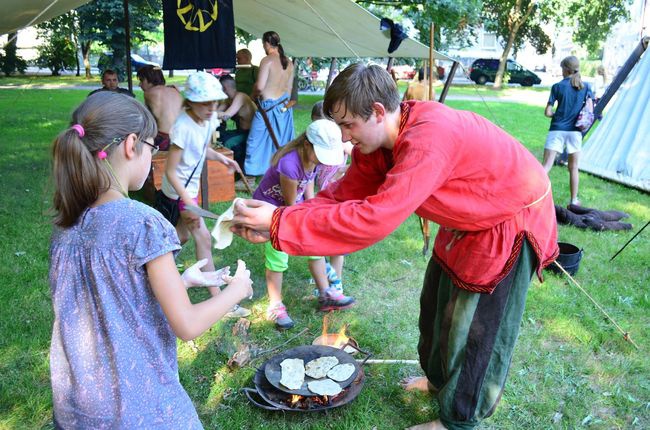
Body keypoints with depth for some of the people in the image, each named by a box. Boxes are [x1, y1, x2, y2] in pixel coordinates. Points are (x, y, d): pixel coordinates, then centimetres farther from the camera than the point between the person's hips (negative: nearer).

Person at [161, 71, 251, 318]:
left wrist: (221, 158, -5)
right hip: (179, 188, -8)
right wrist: (187, 201, -30)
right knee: (203, 238, -6)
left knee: (183, 235, 21)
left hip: (191, 184, 8)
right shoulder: (184, 127, -29)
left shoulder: (209, 119, -6)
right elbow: (170, 171, -25)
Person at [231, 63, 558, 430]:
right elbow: (345, 194, -9)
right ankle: (439, 378, 45)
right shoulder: (378, 140, -10)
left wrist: (280, 222, -39)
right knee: (438, 304, 20)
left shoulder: (427, 140, -39)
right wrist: (272, 225, -21)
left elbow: (372, 219, -43)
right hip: (467, 222, 9)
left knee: (478, 328, 4)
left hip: (511, 225, -8)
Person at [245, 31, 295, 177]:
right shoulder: (289, 62, 6)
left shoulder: (267, 60, -14)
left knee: (257, 141, 2)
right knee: (281, 141, 14)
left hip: (268, 105, -7)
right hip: (284, 106, 7)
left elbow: (259, 86, -18)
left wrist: (254, 96, 1)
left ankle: (250, 175, 6)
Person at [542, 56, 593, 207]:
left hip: (557, 130, -2)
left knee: (546, 166, -6)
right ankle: (574, 201, 21)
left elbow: (547, 112, -3)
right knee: (573, 168, 13)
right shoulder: (585, 87, 6)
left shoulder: (557, 86, 0)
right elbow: (589, 110, -2)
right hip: (575, 131, 2)